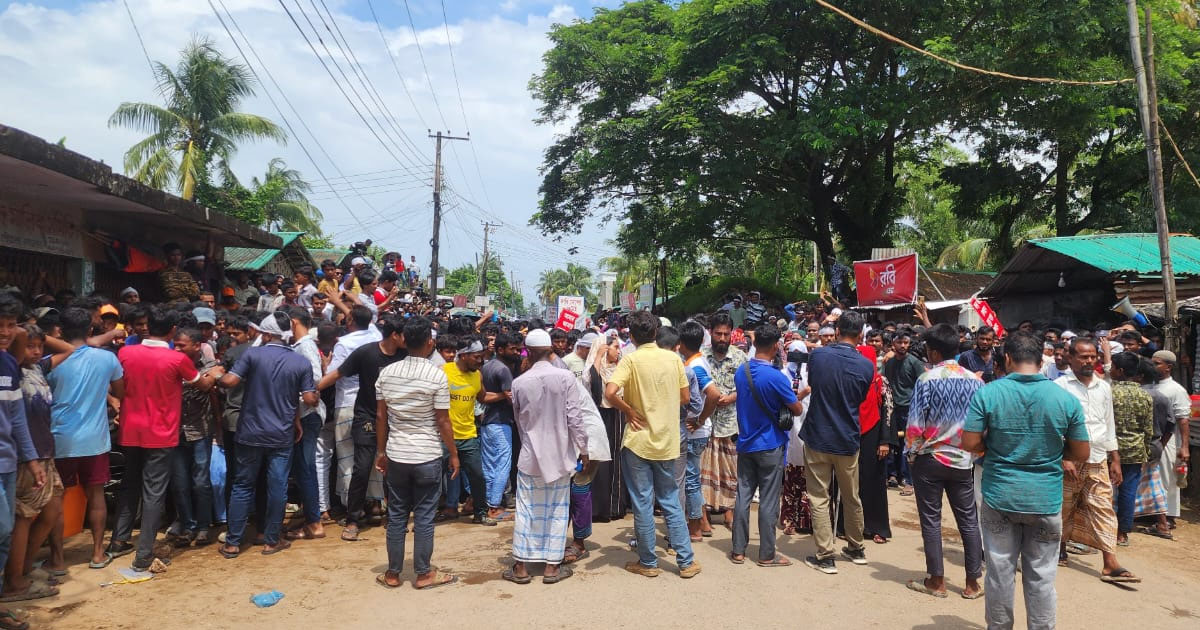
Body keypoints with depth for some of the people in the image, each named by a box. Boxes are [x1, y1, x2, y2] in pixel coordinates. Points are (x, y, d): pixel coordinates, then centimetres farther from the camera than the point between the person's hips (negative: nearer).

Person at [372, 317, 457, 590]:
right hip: (427, 457, -3)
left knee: (396, 516, 13)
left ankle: (393, 574, 22)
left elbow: (380, 416, 4)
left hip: (396, 455, 4)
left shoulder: (387, 372, -1)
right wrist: (454, 454, 0)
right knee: (424, 517, 6)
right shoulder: (437, 376, -13)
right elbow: (442, 421, -10)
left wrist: (381, 451, 14)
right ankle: (423, 574, 17)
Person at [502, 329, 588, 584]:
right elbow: (575, 419, -11)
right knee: (557, 511, 10)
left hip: (530, 455, 1)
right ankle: (552, 567, 15)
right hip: (560, 455, -1)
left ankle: (521, 567, 15)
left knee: (526, 511, 9)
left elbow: (518, 420, 8)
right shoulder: (565, 377, -12)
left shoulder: (519, 383, -6)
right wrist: (583, 449, 1)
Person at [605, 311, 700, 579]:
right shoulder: (673, 358, 0)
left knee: (642, 503, 7)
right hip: (666, 441, 4)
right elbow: (685, 397, 6)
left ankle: (648, 562, 16)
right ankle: (686, 562, 16)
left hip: (638, 440, -4)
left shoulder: (631, 360, -11)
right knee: (671, 502, 14)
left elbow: (610, 392, -24)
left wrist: (629, 411, -9)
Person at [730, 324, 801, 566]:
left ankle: (738, 550, 16)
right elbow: (797, 410, -9)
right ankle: (767, 554, 13)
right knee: (768, 501, 3)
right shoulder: (776, 377, -19)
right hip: (770, 446, -5)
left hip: (745, 444, 6)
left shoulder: (741, 372, 0)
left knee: (743, 497, 10)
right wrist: (797, 395, 10)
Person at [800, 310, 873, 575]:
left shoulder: (818, 355, -10)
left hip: (817, 437, -2)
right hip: (847, 440, 2)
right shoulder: (866, 366, -9)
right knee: (851, 498, 18)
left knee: (819, 498, 5)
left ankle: (825, 556, 7)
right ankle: (856, 549, 34)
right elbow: (861, 399, 6)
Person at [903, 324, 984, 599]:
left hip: (930, 460, -3)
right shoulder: (975, 381, -1)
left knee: (931, 521, 6)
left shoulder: (926, 380, -12)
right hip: (964, 461, 4)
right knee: (969, 520, 12)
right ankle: (972, 583, 18)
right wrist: (976, 452, 14)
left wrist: (911, 454, 1)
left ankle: (936, 581, 13)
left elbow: (915, 424, -12)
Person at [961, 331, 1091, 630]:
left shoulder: (987, 393, -11)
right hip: (1047, 499, 1)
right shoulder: (1066, 398, -7)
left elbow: (970, 443, -11)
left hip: (999, 496, 0)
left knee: (1000, 571, 11)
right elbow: (1081, 453, -1)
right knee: (1041, 575, 11)